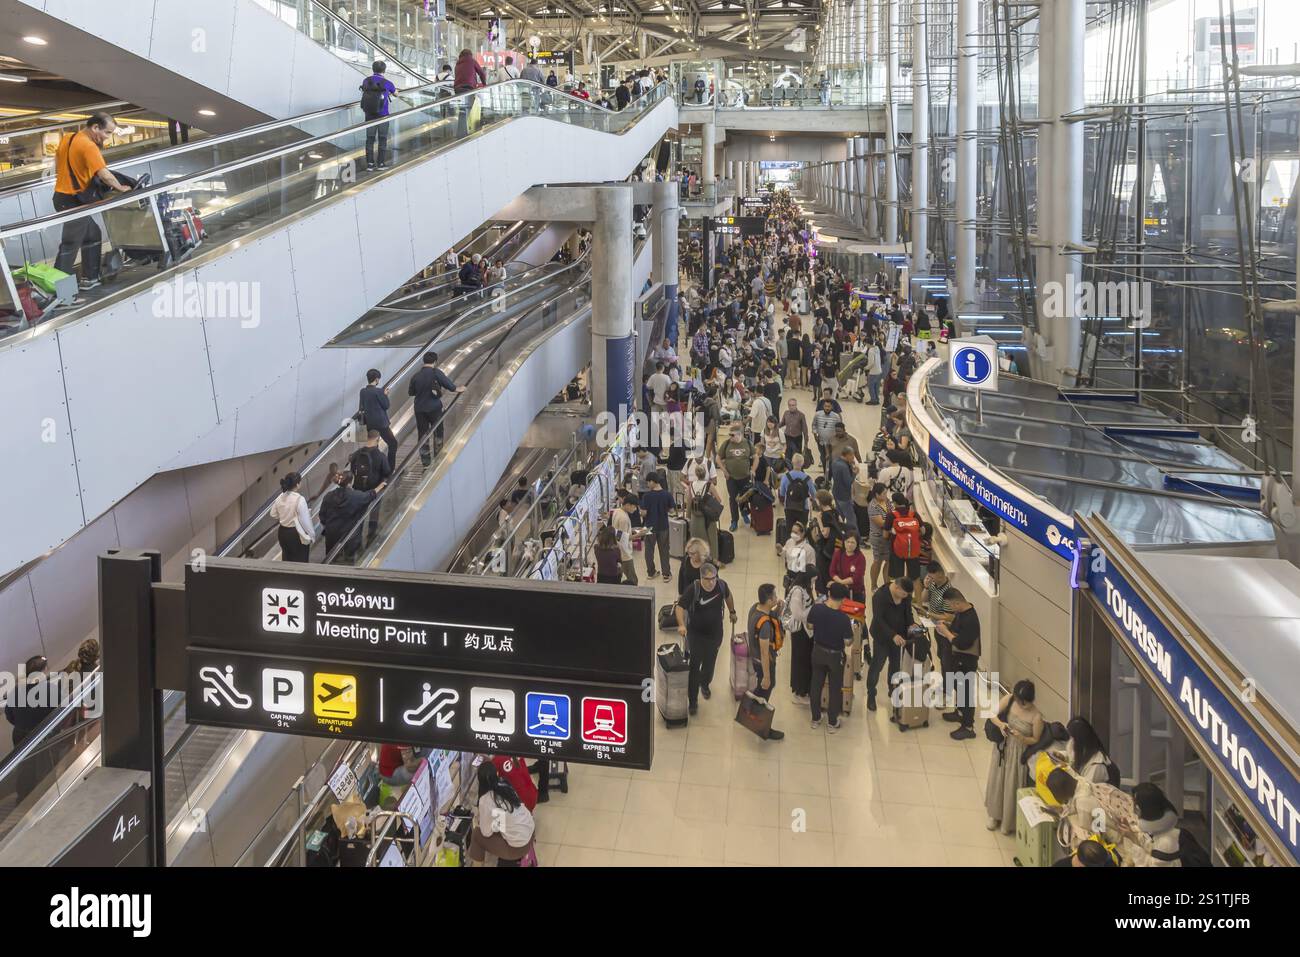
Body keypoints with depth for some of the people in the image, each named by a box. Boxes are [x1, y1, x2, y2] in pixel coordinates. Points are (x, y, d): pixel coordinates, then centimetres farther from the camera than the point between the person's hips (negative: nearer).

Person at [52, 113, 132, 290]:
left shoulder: (67, 138, 8)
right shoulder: (88, 146, -20)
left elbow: (57, 164, 17)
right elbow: (105, 175, -24)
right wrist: (121, 188, -9)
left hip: (62, 194, 9)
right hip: (74, 201, -9)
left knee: (92, 235, 18)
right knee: (70, 245, -4)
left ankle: (90, 278, 23)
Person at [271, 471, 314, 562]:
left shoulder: (280, 497, -4)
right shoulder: (299, 499, -23)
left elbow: (273, 515, 9)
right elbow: (305, 520, -19)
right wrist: (312, 534, -7)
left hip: (282, 532, 6)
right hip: (297, 534, -6)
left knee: (287, 559, 21)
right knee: (300, 561, 8)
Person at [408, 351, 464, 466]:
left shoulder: (416, 376, -4)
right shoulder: (436, 373, -12)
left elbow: (410, 393, 6)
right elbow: (450, 386, -10)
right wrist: (459, 389, 10)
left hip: (420, 409, 2)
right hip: (434, 408, -2)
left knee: (422, 435, 10)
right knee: (438, 432, 16)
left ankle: (426, 461, 14)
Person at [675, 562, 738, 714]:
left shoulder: (721, 585, -13)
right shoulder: (694, 589, -24)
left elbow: (728, 595, 10)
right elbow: (680, 606, -21)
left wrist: (732, 612, 20)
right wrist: (681, 625, -35)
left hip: (715, 633, 3)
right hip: (695, 633, -3)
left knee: (710, 663, 18)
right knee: (694, 667, -1)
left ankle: (704, 684, 50)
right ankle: (693, 701, 10)